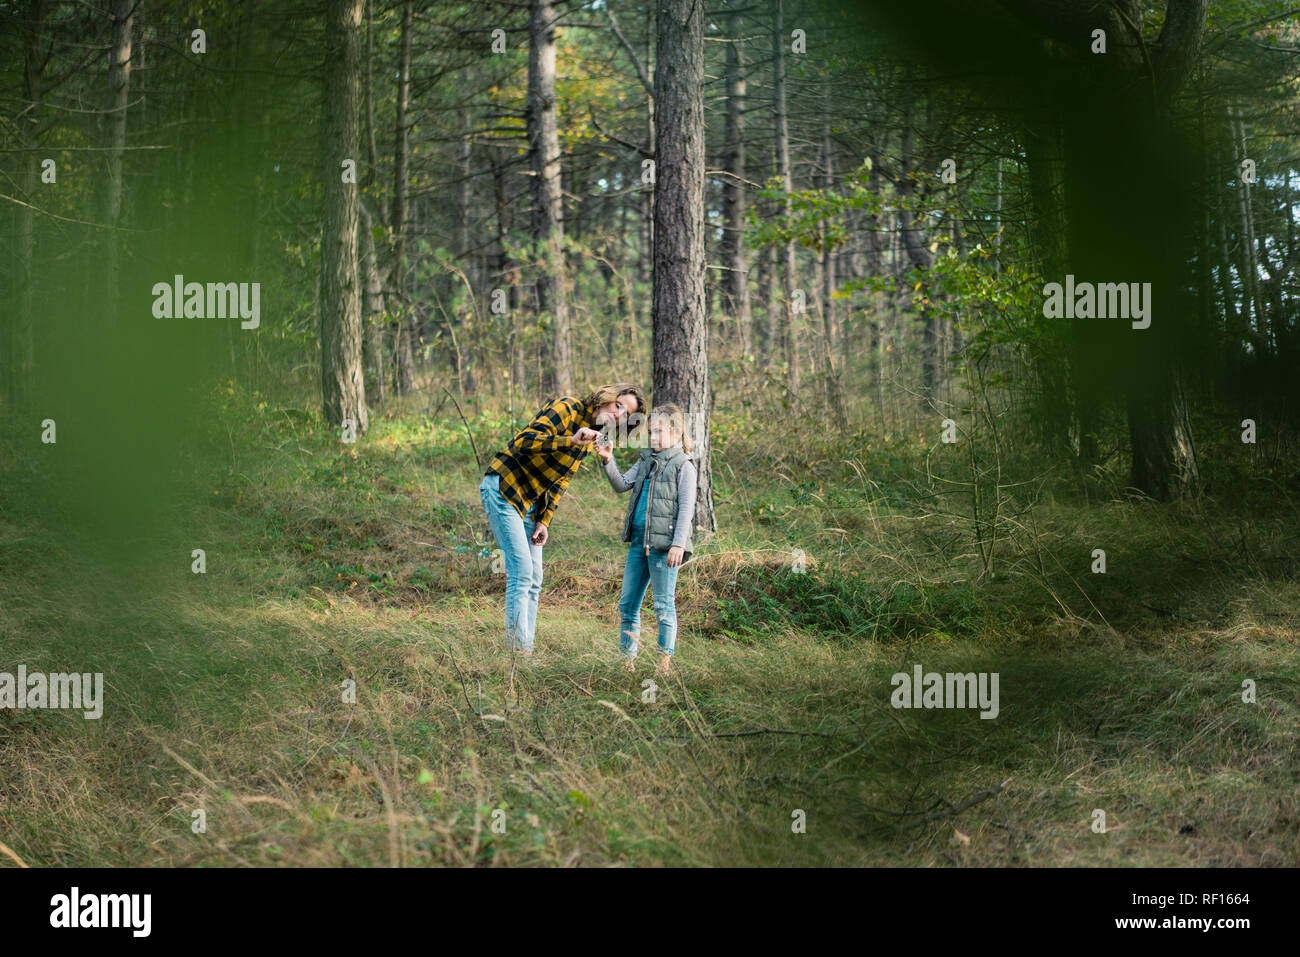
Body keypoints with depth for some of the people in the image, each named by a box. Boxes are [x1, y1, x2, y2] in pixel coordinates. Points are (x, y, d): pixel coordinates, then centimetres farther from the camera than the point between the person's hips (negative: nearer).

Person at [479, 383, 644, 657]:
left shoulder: (592, 438, 10)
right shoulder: (566, 408, -16)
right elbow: (523, 442, -27)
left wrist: (544, 520, 6)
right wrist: (571, 441, -35)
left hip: (530, 501, 9)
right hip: (503, 489, -9)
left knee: (534, 579, 6)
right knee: (521, 570, -14)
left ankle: (526, 649, 10)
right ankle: (517, 647, -12)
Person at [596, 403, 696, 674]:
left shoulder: (683, 466, -5)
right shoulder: (645, 460, 15)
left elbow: (686, 508, -9)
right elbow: (623, 485, 14)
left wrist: (678, 544, -16)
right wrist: (609, 461, -1)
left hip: (664, 546, -7)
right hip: (638, 542, 7)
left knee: (664, 605, -1)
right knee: (627, 604, 9)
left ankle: (665, 660, 6)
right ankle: (626, 657, 17)